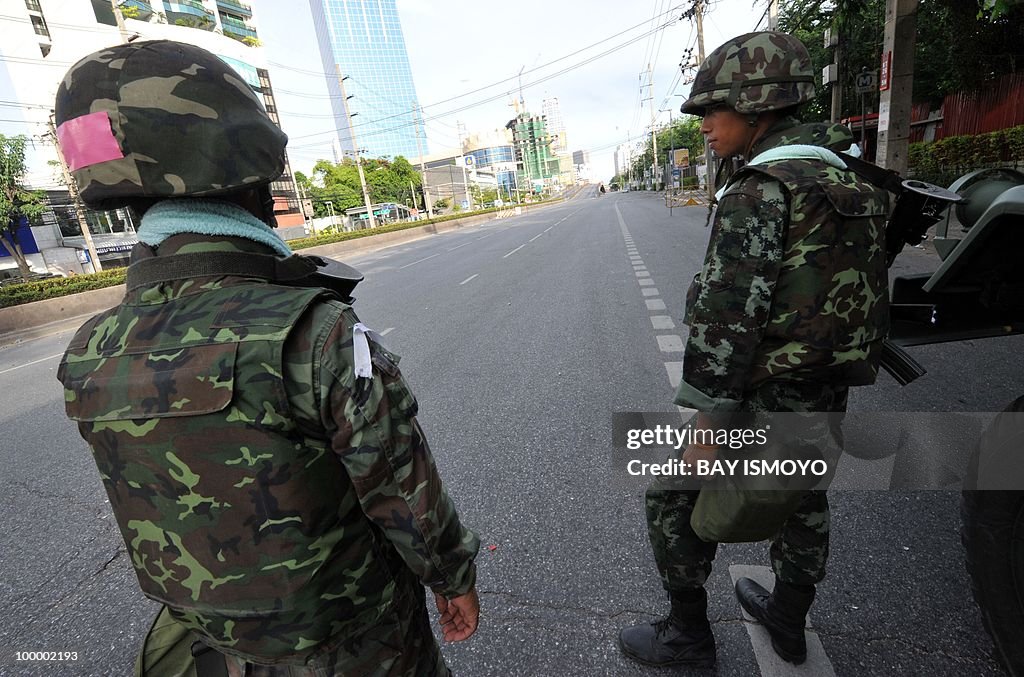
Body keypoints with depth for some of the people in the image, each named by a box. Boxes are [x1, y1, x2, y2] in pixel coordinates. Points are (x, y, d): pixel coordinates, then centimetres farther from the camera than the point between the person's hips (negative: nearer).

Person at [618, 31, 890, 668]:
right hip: (829, 395, 9)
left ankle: (688, 635, 26)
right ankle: (788, 624, 47)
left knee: (674, 501, 8)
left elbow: (727, 315, -26)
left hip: (767, 398, -9)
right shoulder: (848, 181, 10)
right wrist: (834, 374, 21)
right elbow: (859, 287, 14)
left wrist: (708, 422, -22)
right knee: (803, 504, 24)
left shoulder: (758, 190, -19)